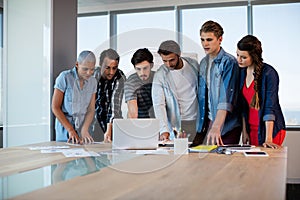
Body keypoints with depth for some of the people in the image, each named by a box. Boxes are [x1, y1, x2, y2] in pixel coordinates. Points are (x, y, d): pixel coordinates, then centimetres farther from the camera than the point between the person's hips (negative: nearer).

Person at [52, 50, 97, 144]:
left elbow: (91, 110, 2)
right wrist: (71, 130, -15)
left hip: (82, 129, 4)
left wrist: (85, 129, -14)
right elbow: (55, 108, -10)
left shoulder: (93, 81, 3)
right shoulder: (65, 77, -11)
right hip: (65, 130, -3)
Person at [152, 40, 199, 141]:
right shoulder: (160, 75, -10)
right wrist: (164, 130, -25)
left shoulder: (193, 64, 1)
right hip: (180, 124, -3)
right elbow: (158, 105, -14)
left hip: (199, 119, 3)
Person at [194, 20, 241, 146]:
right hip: (208, 121, 6)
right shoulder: (203, 63, 11)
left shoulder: (229, 62, -12)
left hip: (227, 125, -6)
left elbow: (227, 98, -22)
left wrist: (216, 127, -30)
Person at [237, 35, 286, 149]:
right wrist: (244, 131, 6)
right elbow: (244, 106, 9)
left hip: (269, 129, -6)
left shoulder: (268, 73, -16)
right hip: (252, 129, 6)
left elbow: (270, 107, -21)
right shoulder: (243, 72, 5)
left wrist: (268, 139, -25)